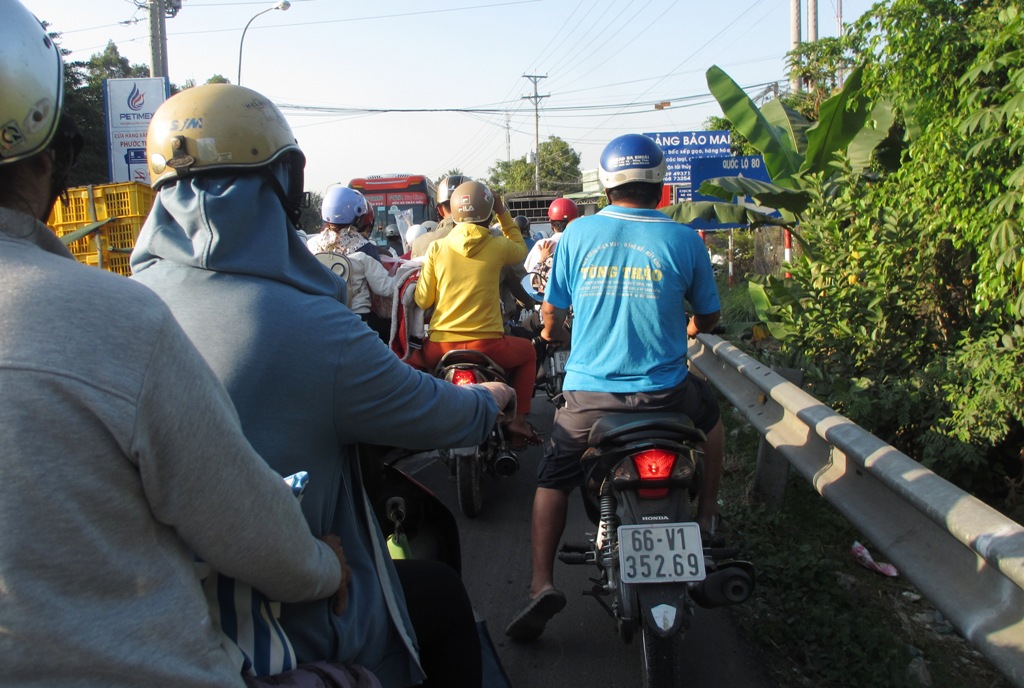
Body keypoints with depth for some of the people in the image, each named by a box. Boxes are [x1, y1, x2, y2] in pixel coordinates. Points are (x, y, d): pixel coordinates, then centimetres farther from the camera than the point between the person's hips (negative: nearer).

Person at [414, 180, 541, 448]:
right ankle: (518, 419, 19)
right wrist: (504, 213, 21)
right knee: (528, 351, 29)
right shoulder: (498, 246, -4)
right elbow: (521, 250, 20)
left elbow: (423, 300, 3)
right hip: (486, 345, -1)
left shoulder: (436, 248, 0)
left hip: (441, 346, 2)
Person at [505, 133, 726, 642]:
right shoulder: (683, 240, -3)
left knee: (553, 480, 20)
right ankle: (707, 518, 38)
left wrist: (552, 331, 31)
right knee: (710, 414, 33)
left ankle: (541, 582, 7)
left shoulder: (577, 234, -1)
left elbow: (551, 314, 6)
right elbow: (707, 318, 10)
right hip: (664, 391, 0)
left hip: (589, 392, 0)